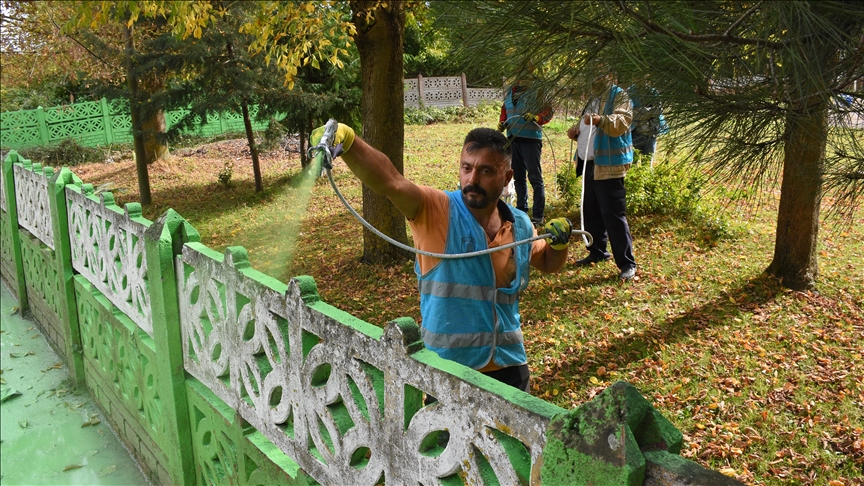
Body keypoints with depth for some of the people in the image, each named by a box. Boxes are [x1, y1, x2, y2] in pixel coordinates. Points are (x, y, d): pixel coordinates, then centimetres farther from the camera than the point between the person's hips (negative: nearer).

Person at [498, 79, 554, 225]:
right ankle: (521, 211, 26)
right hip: (513, 139, 7)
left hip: (531, 139, -7)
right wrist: (502, 123, 4)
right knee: (518, 177, 15)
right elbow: (504, 110, 23)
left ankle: (538, 215, -1)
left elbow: (548, 111, -10)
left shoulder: (536, 92, -6)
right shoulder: (509, 92, 14)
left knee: (535, 177, -5)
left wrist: (536, 117, -28)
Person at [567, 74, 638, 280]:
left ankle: (627, 263, -3)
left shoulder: (619, 96, -6)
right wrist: (576, 130, 9)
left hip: (609, 164, -9)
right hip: (592, 162, 9)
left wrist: (601, 120, -44)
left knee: (613, 214, -10)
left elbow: (622, 121, -25)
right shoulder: (595, 99, 20)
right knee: (591, 211, 14)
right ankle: (597, 252, 29)